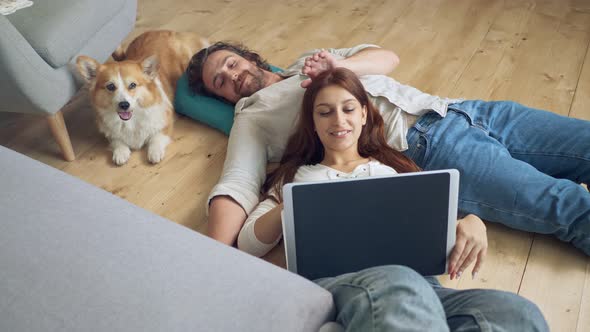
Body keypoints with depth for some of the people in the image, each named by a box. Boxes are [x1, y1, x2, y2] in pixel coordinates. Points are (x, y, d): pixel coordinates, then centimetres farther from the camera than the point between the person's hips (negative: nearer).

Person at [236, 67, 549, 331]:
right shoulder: (295, 175, 29)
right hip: (333, 281, -3)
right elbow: (247, 245, 16)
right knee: (398, 285, -43)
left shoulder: (393, 168, 33)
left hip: (416, 280, 4)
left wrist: (471, 222, -2)